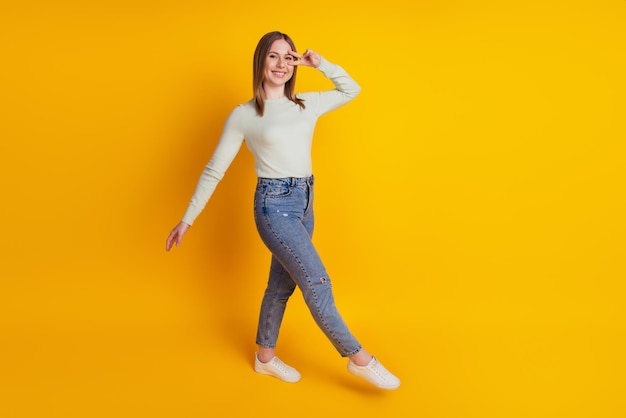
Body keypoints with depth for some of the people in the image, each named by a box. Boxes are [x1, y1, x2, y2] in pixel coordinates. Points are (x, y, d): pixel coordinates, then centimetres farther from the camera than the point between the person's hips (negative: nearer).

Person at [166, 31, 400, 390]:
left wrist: (320, 63, 7)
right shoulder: (243, 115, -4)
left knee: (282, 285, 15)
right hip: (274, 204, -6)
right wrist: (188, 219, 0)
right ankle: (359, 358, 6)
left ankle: (266, 357, 32)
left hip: (305, 202, 6)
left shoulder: (307, 104, 9)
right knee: (317, 282, -8)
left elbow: (352, 89, 22)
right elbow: (214, 171, 0)